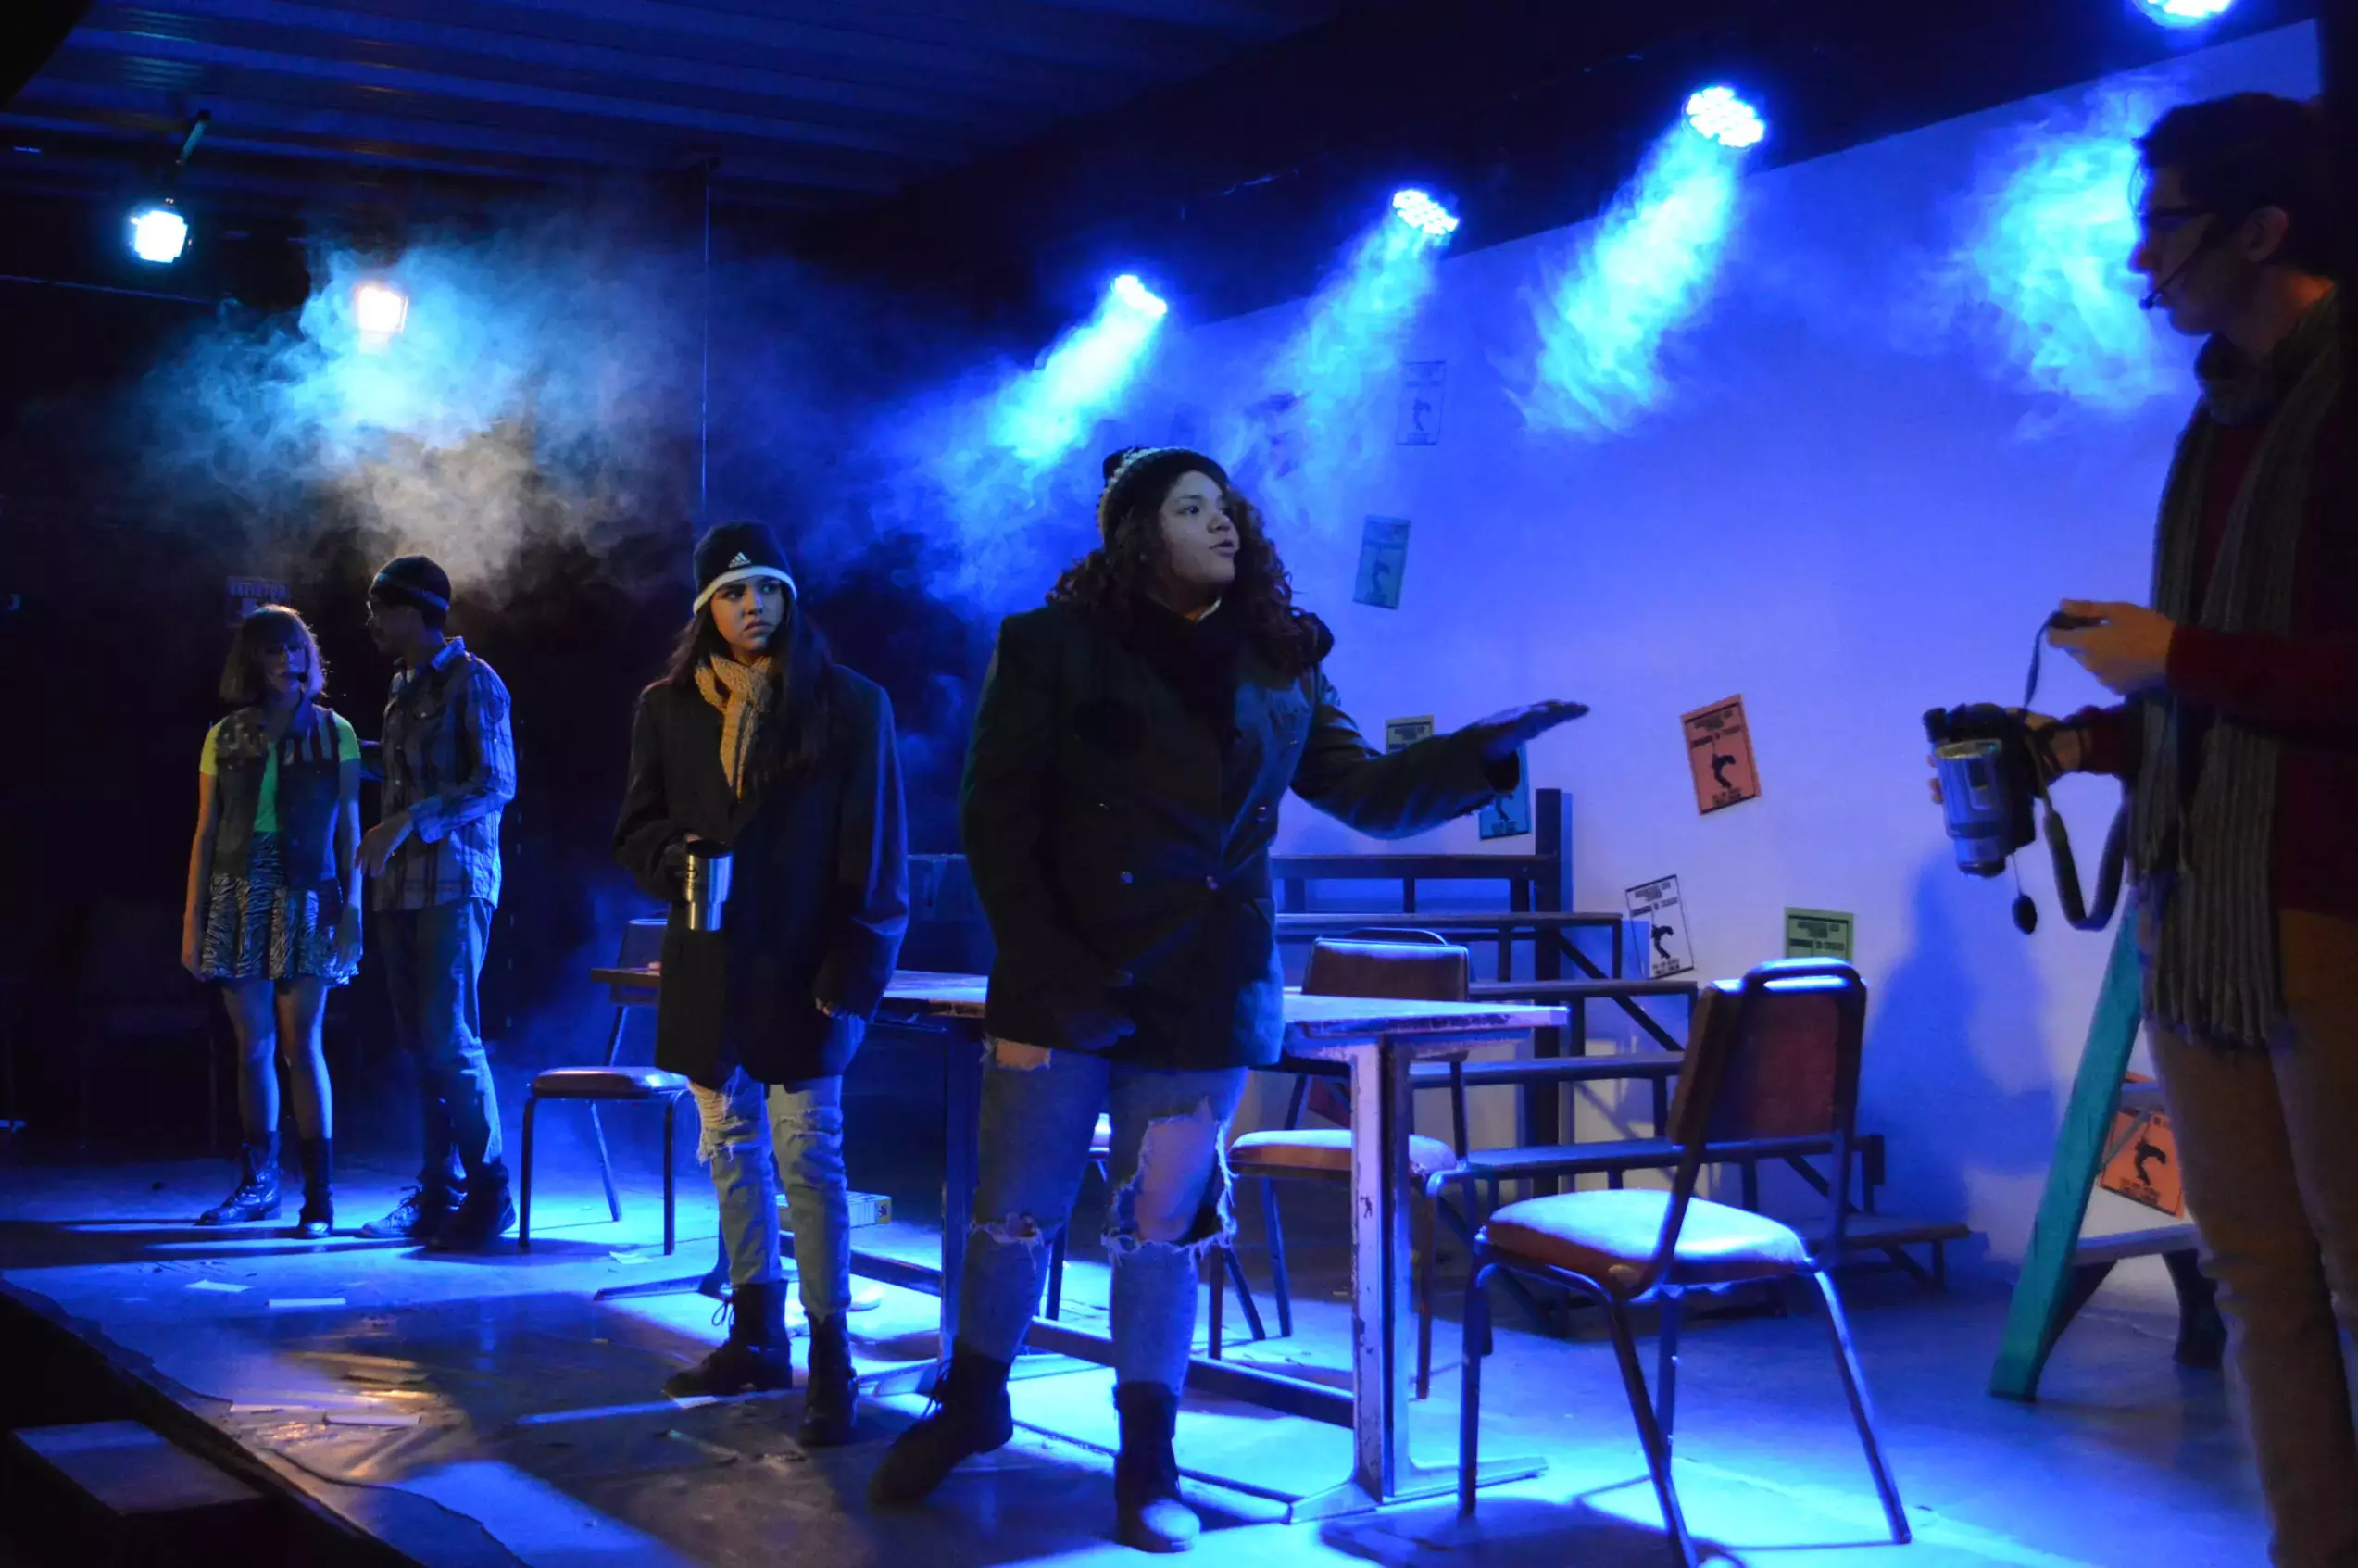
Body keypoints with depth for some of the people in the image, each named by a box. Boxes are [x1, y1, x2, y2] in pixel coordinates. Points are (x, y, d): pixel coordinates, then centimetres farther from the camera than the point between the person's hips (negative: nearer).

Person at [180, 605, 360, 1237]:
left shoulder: (333, 731, 4)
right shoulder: (225, 738, 8)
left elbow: (350, 828, 3)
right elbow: (205, 832, 9)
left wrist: (354, 906, -5)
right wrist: (193, 917, 5)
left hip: (306, 899, -2)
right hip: (237, 895, 2)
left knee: (301, 1044, -8)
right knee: (253, 1045, 5)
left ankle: (320, 1191, -6)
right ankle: (259, 1182, 16)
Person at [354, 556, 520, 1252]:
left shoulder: (472, 682, -5)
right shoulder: (402, 687, 18)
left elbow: (496, 784, -13)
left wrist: (409, 820, -18)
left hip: (453, 885, -7)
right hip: (402, 887, 7)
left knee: (449, 1037, -11)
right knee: (421, 1043, 6)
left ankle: (488, 1194, -5)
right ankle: (438, 1194, 11)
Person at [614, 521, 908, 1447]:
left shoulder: (849, 704, -1)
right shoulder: (667, 708, 9)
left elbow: (874, 853, -2)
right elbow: (637, 829, 14)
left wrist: (852, 971, -10)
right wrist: (680, 858, -10)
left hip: (802, 969, -4)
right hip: (706, 968, 4)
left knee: (808, 1154, -9)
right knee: (731, 1150, 11)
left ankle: (831, 1361, -4)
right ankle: (756, 1338, 24)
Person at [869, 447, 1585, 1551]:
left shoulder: (1279, 664, 8)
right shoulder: (1054, 646, -2)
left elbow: (1366, 793, 9)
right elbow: (996, 817, -6)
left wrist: (1484, 754, -7)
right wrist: (1051, 969, -14)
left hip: (1209, 996, 2)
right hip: (1065, 986, -2)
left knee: (1161, 1230, 7)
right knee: (1016, 1210, 5)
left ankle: (1147, 1461, 17)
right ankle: (971, 1404, 28)